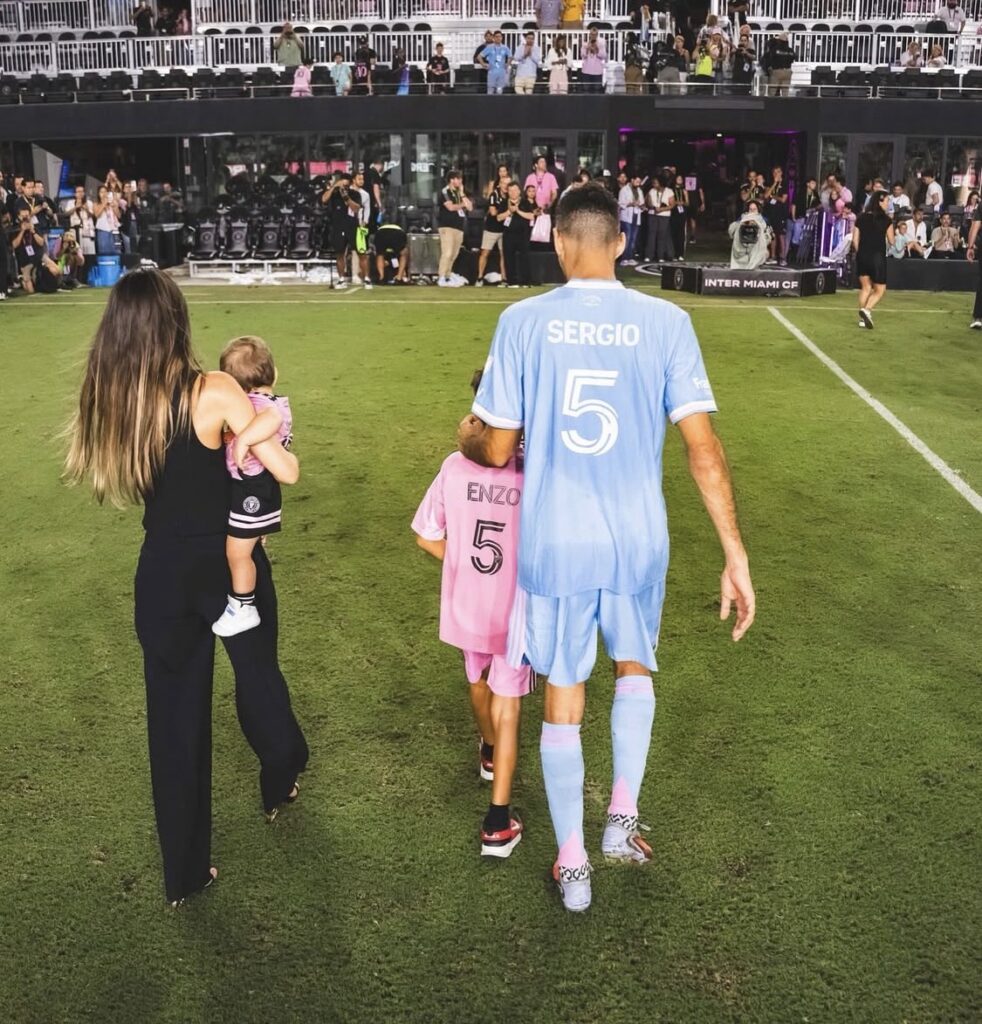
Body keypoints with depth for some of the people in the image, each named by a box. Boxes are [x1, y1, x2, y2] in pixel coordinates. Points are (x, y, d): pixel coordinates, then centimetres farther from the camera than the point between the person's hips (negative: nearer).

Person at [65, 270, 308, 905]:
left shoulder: (108, 397, -5)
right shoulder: (213, 392, -18)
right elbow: (287, 473, -17)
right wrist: (271, 439, 4)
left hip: (163, 574, 3)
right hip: (230, 564, -3)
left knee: (174, 715, 14)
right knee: (257, 676, 24)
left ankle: (184, 871, 25)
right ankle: (279, 785, 51)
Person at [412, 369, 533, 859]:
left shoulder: (455, 466, -13)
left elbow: (427, 536, -4)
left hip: (465, 610, 3)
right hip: (516, 614, -3)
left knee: (479, 682, 29)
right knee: (506, 709, 9)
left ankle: (489, 752, 57)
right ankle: (498, 824, 9)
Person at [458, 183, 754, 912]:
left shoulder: (523, 321, -6)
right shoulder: (666, 322, -6)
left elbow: (497, 451, -3)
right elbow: (704, 448, -9)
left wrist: (465, 439, 20)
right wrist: (736, 555, -4)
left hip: (554, 544, 0)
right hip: (636, 541, 1)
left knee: (564, 698, 15)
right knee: (635, 669, 29)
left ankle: (573, 865, 27)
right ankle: (622, 817, 23)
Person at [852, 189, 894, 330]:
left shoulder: (861, 218, 2)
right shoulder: (886, 220, -8)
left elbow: (855, 240, 3)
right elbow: (891, 241, -2)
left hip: (862, 257, 4)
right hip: (878, 258, -4)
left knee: (865, 288, 17)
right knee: (880, 290, 7)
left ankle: (863, 318, 14)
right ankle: (866, 309, -18)